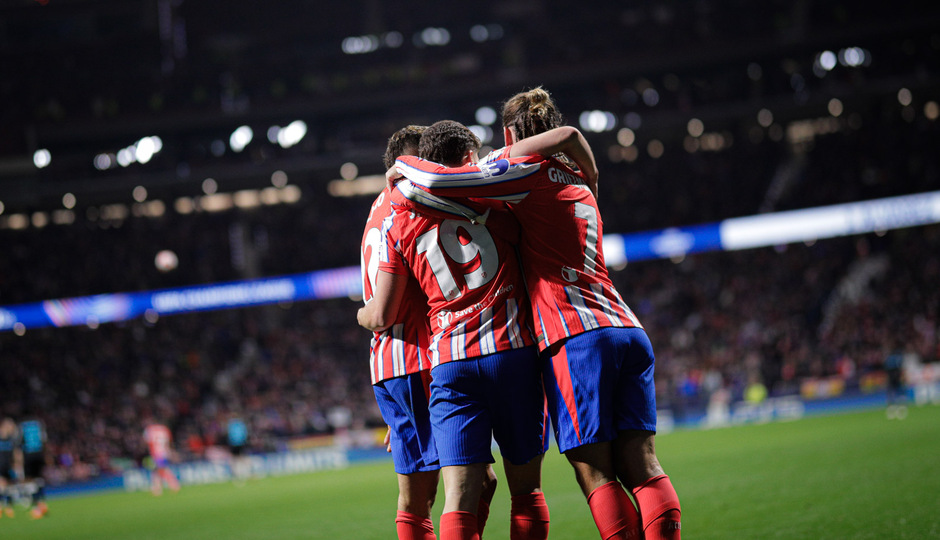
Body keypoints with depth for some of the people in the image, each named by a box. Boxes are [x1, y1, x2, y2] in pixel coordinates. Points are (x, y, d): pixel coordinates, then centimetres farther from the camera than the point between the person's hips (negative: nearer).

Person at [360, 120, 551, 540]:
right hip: (513, 349, -1)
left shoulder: (399, 222, 11)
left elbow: (381, 316, 11)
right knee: (526, 488, 11)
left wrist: (361, 314, 33)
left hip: (450, 360, 1)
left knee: (460, 499, -5)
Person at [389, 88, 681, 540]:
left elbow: (436, 181, -5)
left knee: (596, 474, -7)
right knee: (640, 465, 0)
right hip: (628, 330, 7)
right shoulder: (580, 184, 26)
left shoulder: (528, 171, 2)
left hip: (577, 338, -7)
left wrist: (402, 168, 13)